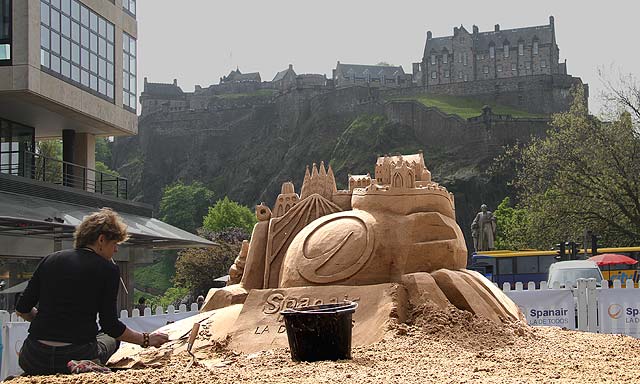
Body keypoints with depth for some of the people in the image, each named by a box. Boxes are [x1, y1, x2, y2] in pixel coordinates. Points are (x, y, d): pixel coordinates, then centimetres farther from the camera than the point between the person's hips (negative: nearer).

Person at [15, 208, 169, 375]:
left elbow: (22, 309, 10)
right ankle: (83, 366, -2)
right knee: (111, 338, 31)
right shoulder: (108, 269, -3)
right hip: (78, 354, -3)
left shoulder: (50, 260, 8)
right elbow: (110, 325, -3)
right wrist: (146, 340, 10)